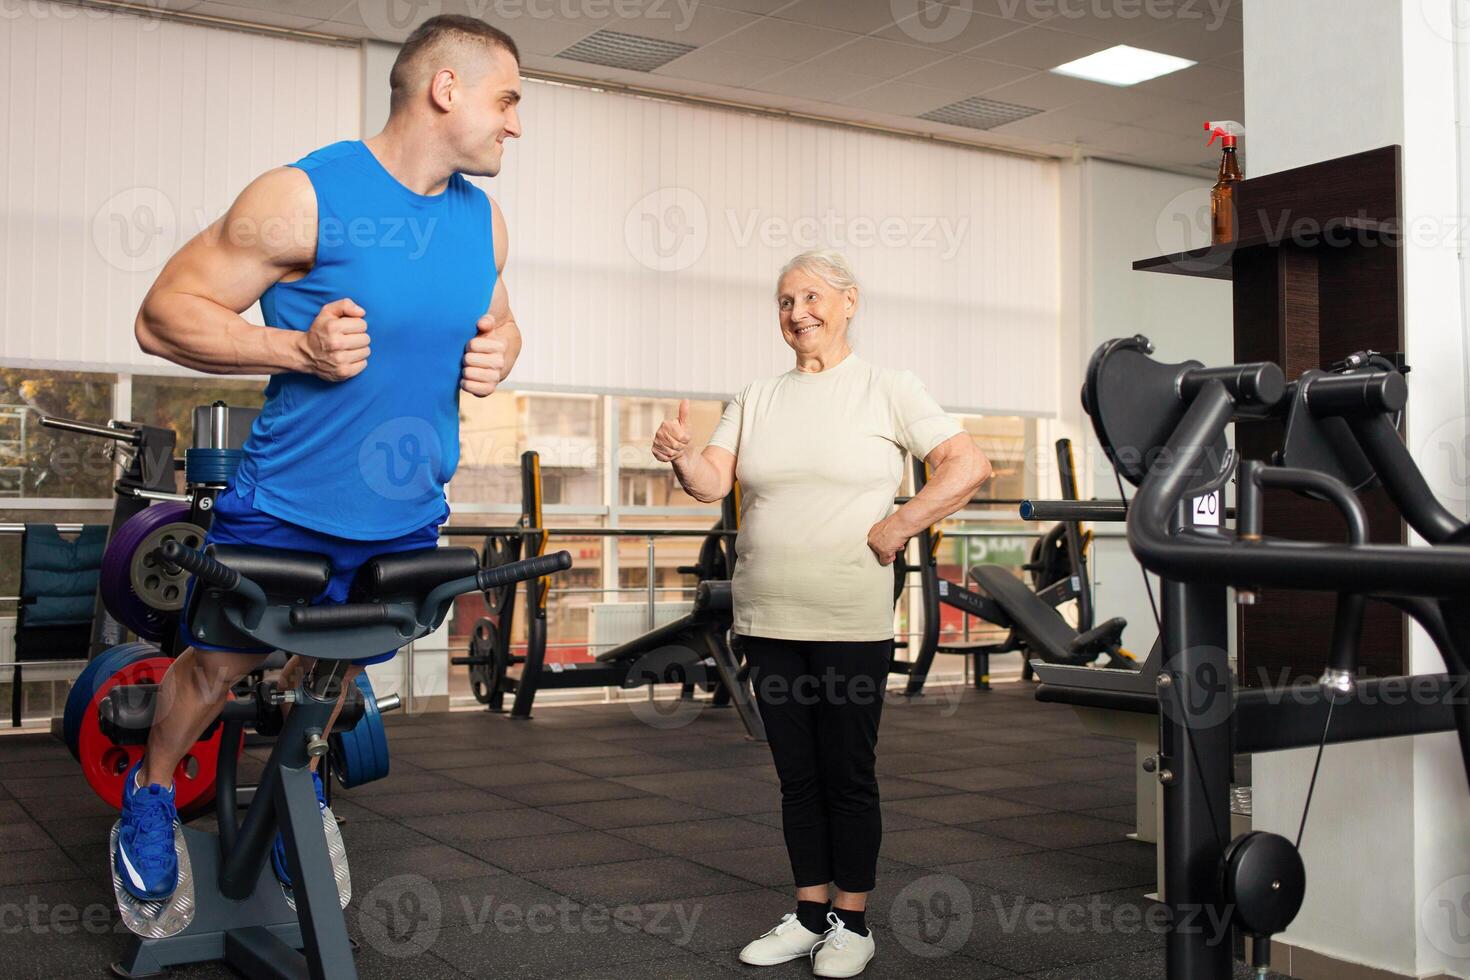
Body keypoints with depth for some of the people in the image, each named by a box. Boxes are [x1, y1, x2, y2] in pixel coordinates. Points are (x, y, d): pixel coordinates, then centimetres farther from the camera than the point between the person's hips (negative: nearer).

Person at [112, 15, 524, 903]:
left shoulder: (484, 221, 1)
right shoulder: (306, 197, -18)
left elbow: (499, 322, 18)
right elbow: (164, 317, -15)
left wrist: (498, 354, -6)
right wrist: (299, 347, -28)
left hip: (409, 516, 5)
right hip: (288, 504, -4)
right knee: (220, 662, 14)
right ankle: (152, 794, 43)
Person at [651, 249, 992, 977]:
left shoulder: (886, 390, -1)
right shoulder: (757, 398, 12)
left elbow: (968, 467, -7)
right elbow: (712, 482, 2)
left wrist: (895, 528, -12)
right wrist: (681, 456, -19)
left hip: (850, 621, -4)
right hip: (766, 618, 5)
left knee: (847, 774, 4)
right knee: (797, 774, 13)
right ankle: (809, 915, 26)